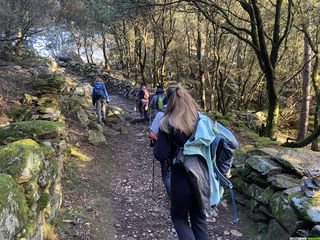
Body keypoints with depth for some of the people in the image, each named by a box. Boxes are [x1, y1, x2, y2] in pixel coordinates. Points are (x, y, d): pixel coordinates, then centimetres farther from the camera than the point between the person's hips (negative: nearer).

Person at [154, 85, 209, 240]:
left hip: (181, 180, -4)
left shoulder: (167, 124, -14)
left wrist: (156, 142, 2)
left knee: (179, 217, 21)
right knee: (199, 218, 23)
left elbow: (160, 156, -16)